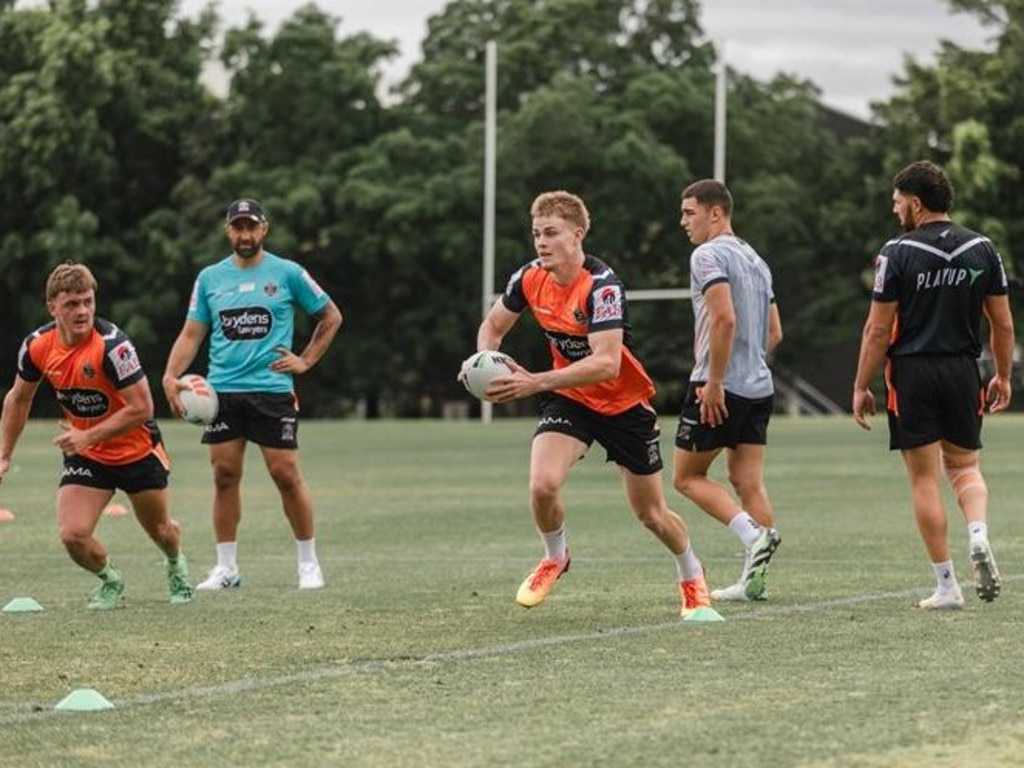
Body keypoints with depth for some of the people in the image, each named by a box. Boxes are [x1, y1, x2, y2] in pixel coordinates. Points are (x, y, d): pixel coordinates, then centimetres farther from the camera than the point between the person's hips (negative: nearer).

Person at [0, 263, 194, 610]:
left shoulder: (111, 344, -29)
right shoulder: (37, 346, -12)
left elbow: (141, 408, -28)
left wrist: (88, 437, -30)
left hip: (137, 450, -3)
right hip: (84, 455, 3)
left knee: (160, 532, 15)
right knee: (73, 535, -15)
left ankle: (176, 565, 53)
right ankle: (110, 580, 18)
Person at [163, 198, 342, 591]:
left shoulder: (288, 274, 1)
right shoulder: (210, 278, 9)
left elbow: (331, 316, 12)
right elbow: (191, 333, 10)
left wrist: (305, 360, 3)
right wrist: (171, 375, -5)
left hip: (273, 390, -3)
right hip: (223, 391, 3)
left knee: (286, 474, -5)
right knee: (224, 475, 1)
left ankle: (309, 562, 7)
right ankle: (226, 568, 9)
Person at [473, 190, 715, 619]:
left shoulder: (601, 285, -29)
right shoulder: (530, 279, -11)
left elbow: (606, 363, -37)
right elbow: (493, 326, 7)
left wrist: (535, 383, -42)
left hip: (624, 403, -3)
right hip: (569, 398, 4)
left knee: (651, 515, 9)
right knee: (543, 485, -22)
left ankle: (691, 576, 39)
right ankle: (555, 558, 9)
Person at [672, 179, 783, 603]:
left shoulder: (708, 255, -10)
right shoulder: (755, 260, 18)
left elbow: (724, 318, -22)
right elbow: (774, 333, 21)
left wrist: (714, 382, -21)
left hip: (720, 389, -8)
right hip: (759, 386, 8)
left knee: (687, 477, 2)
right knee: (748, 480, 6)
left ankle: (754, 536, -16)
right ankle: (753, 580, 0)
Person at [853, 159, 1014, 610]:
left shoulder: (897, 253, -8)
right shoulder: (982, 249, 4)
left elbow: (878, 329, -8)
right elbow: (1002, 323, 7)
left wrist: (861, 387, -1)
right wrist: (1003, 377, 18)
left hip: (912, 373, -4)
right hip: (963, 371, 4)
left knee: (925, 479, 3)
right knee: (965, 467, 19)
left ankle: (946, 586, 2)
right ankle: (978, 534, -12)